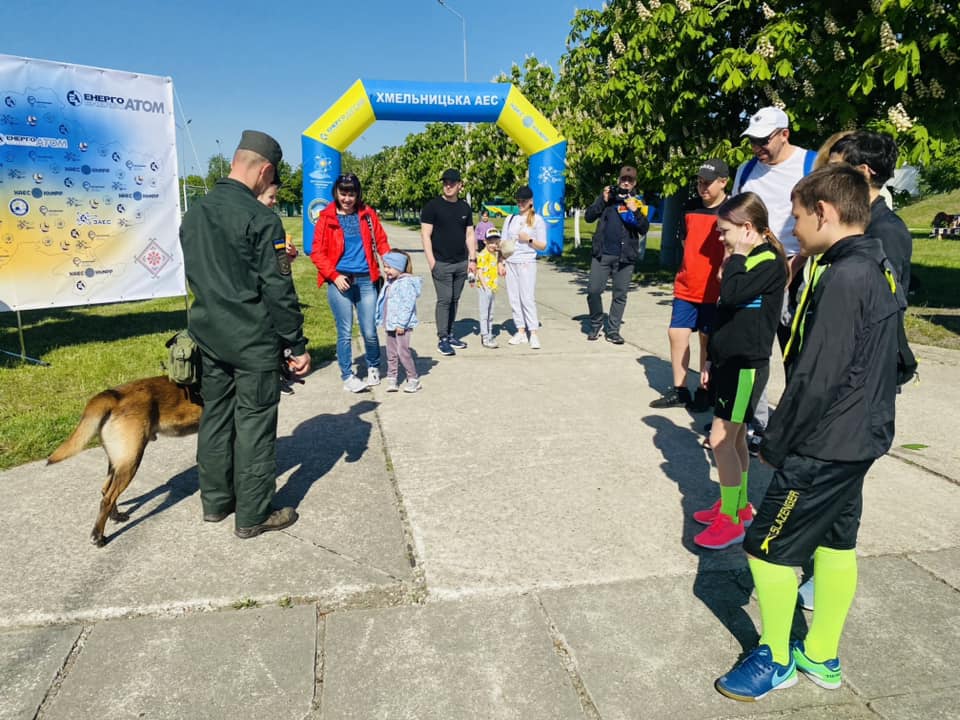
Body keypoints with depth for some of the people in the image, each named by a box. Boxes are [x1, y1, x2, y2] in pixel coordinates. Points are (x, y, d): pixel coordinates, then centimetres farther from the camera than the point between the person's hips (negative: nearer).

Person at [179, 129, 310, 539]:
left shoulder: (193, 214, 8)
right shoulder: (259, 218, -16)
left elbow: (195, 275, 16)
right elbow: (278, 290, -17)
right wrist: (297, 345, -10)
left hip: (208, 337, 7)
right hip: (254, 342, -7)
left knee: (215, 416, 17)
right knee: (254, 425, 3)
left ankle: (215, 501, 30)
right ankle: (253, 516, 13)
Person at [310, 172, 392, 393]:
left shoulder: (367, 214, 8)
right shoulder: (326, 218, 2)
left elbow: (381, 241, 9)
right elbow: (317, 253, 1)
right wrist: (334, 276, -9)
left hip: (366, 280, 2)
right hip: (339, 281, -1)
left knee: (369, 331, 3)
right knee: (345, 332, 1)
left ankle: (374, 367, 29)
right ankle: (347, 376, 16)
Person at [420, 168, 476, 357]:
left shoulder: (465, 208, 12)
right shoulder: (433, 206, -4)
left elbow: (470, 235, 16)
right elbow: (425, 235, -7)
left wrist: (472, 259, 9)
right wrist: (431, 261, -15)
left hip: (461, 263, 5)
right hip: (441, 263, -5)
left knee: (454, 300, 10)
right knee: (444, 300, -6)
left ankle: (450, 335, 20)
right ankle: (442, 339, 0)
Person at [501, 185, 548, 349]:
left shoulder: (537, 220, 4)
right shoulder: (510, 219, 14)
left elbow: (543, 246, 3)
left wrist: (529, 239, -12)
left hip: (527, 263, -4)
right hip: (510, 262, 4)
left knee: (527, 298, -10)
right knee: (514, 298, 3)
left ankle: (534, 333, -6)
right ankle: (521, 331, 10)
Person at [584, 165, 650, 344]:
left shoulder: (638, 202, 8)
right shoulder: (608, 195, 10)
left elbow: (644, 229, 0)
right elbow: (588, 217, 3)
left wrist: (635, 211, -16)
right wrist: (603, 200, -9)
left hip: (625, 256, 0)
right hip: (602, 253, 0)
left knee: (620, 295, 3)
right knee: (593, 290, -3)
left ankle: (613, 331, 12)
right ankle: (595, 325, 17)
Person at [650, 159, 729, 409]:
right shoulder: (691, 208, 8)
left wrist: (725, 275, -15)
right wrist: (689, 270, 12)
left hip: (714, 290, -5)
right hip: (686, 287, 5)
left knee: (708, 341, 6)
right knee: (677, 334, 4)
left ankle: (704, 391, 18)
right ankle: (679, 391, 15)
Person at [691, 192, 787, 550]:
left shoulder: (769, 262, -14)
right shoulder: (746, 261, 14)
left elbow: (731, 295, -29)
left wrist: (736, 257, -15)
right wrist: (712, 359, 19)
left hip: (747, 366, -9)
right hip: (728, 361, 9)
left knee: (721, 440, -9)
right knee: (734, 438, 15)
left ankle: (731, 521, 1)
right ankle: (739, 506, 27)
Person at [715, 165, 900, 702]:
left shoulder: (843, 279, -22)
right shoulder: (875, 273, 8)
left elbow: (816, 380, -23)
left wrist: (774, 445, -13)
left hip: (823, 447, -10)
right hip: (859, 440, 10)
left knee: (768, 549, 2)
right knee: (835, 544, 18)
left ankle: (775, 661, 20)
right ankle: (822, 657, 33)